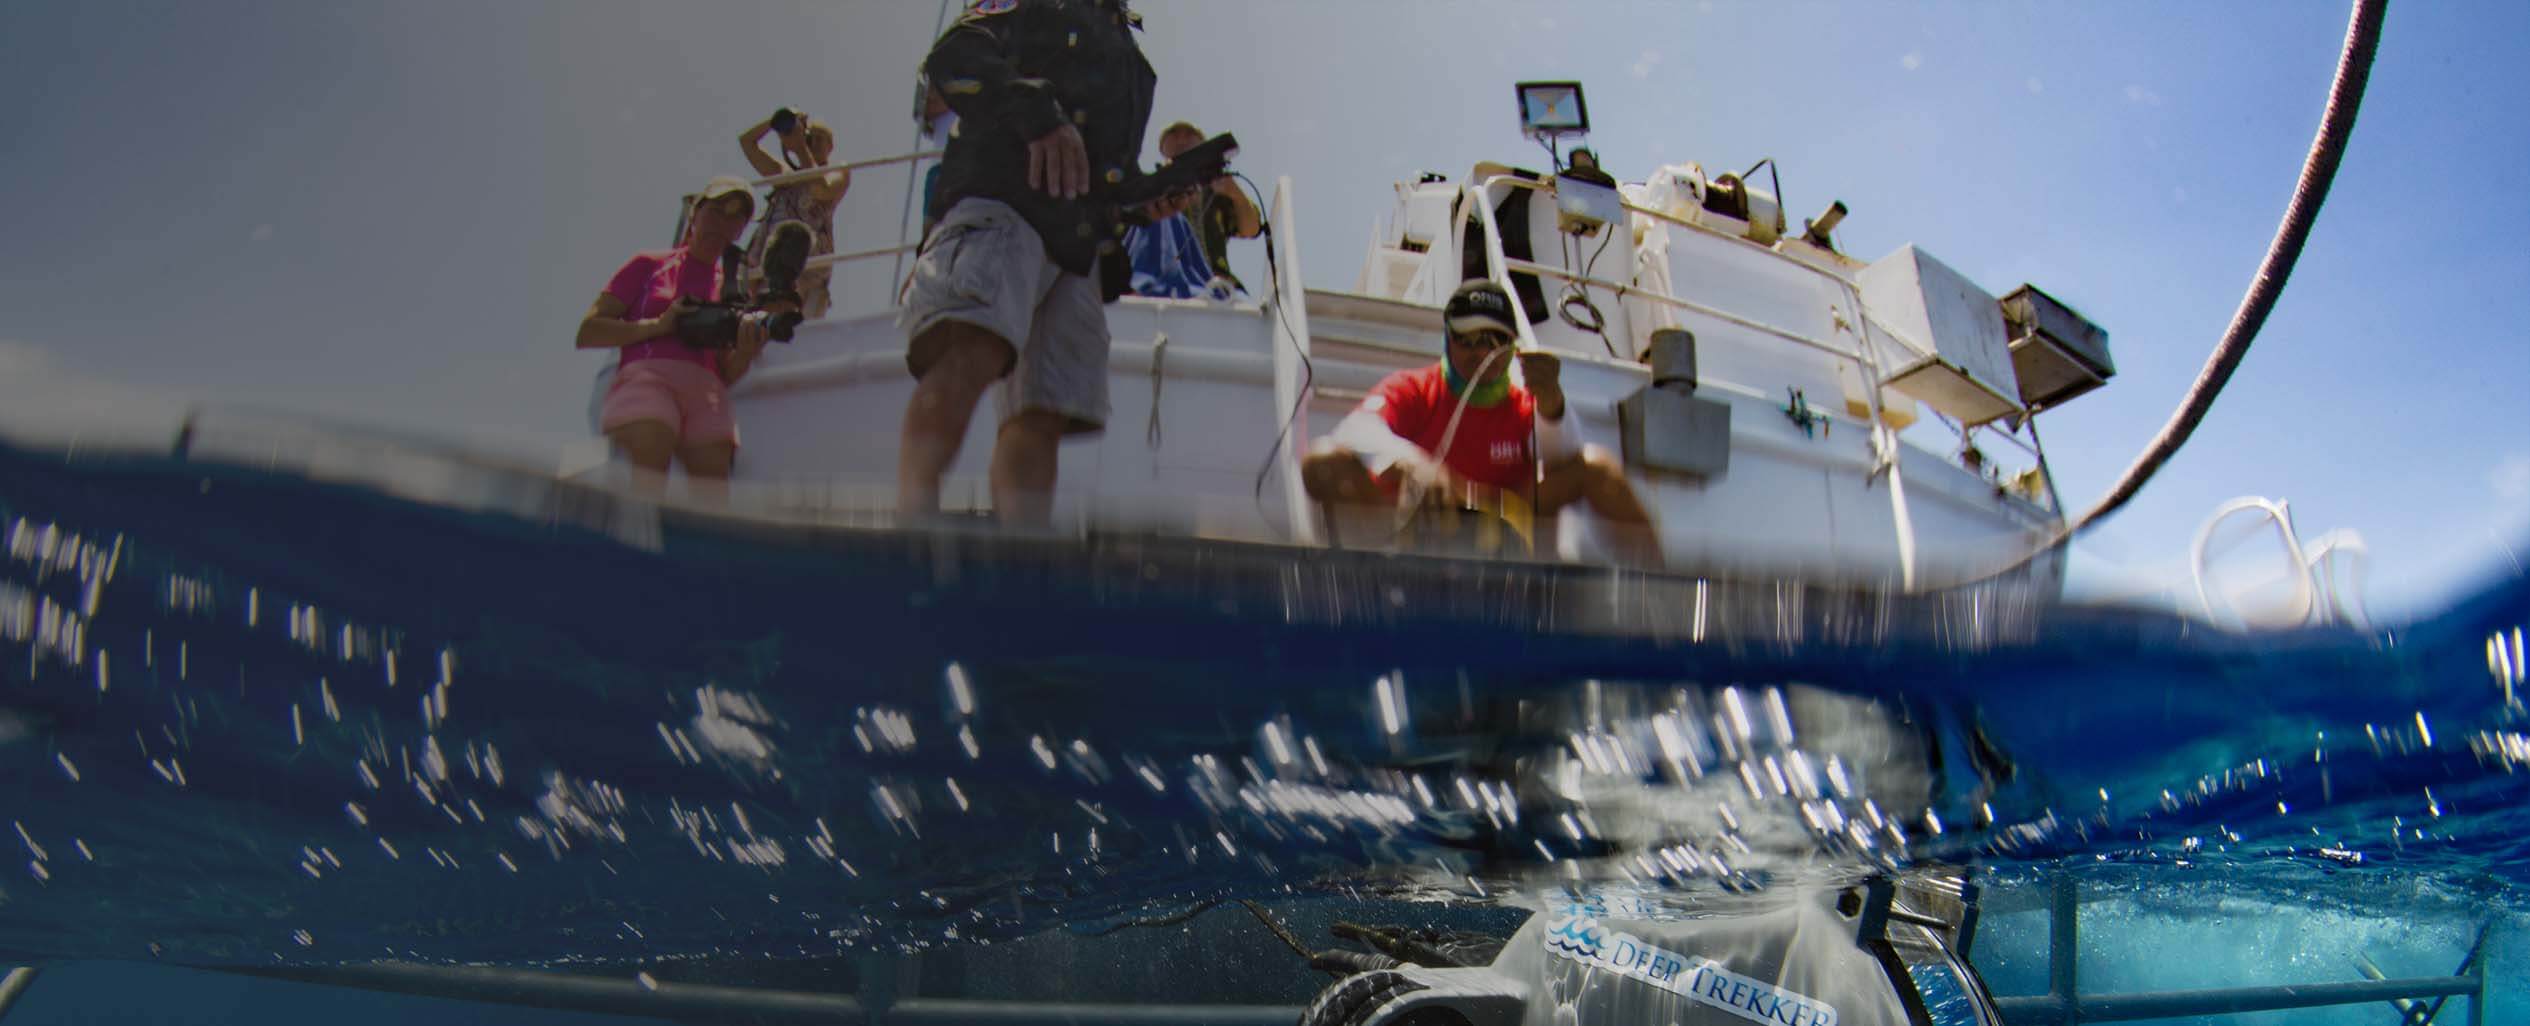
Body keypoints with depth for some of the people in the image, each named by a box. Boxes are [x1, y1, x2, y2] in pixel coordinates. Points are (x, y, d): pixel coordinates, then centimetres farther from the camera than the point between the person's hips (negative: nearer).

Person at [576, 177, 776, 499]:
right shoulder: (649, 265, 18)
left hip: (705, 393, 4)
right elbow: (586, 332, 10)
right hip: (646, 378, -3)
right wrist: (657, 326, -2)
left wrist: (744, 354, -2)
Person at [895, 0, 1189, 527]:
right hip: (1004, 202, -7)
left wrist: (1148, 197, 18)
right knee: (971, 352, -32)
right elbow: (953, 57, 1)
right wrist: (1039, 112, -12)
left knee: (1040, 419, -8)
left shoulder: (1129, 56, 38)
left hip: (1080, 246, 7)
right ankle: (912, 526, -42)